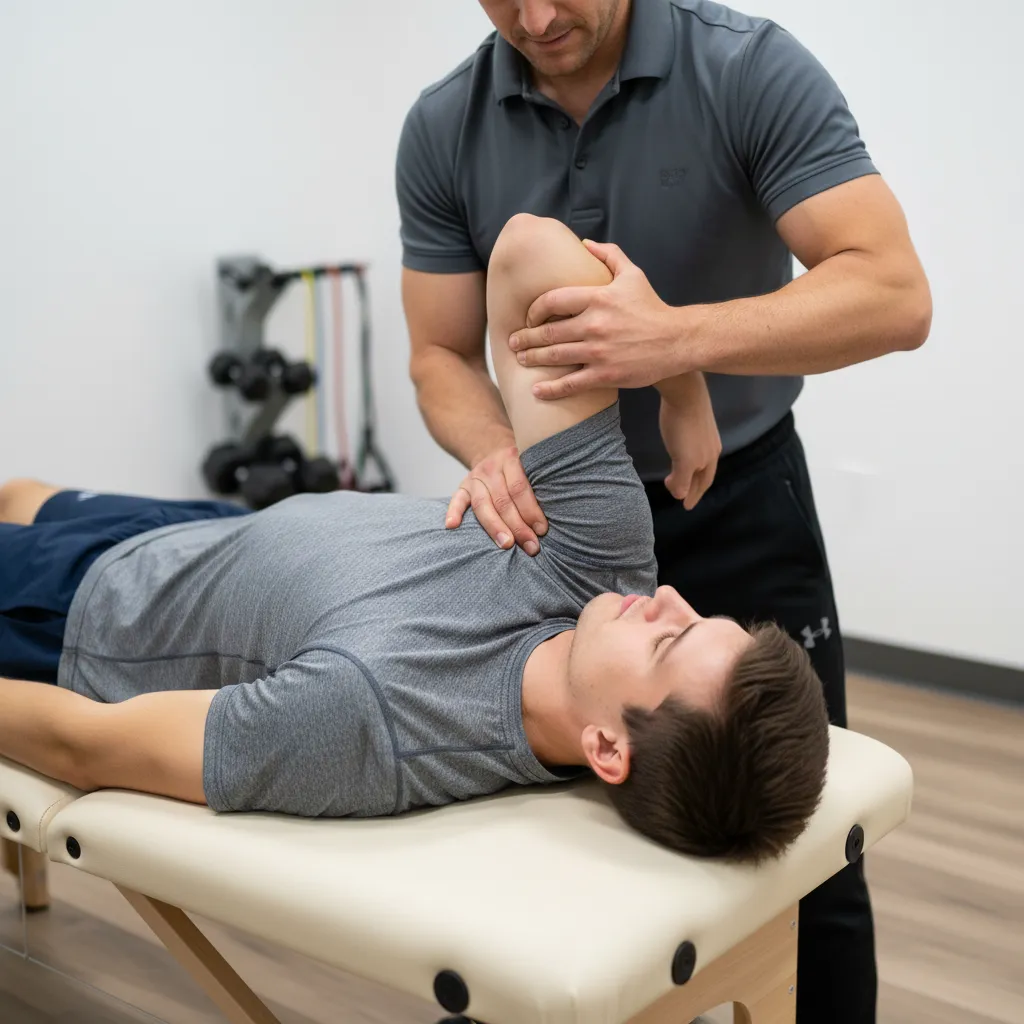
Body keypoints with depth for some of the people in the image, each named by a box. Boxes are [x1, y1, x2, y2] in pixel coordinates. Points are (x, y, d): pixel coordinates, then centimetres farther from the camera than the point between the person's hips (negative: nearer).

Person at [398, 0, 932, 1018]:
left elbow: (892, 294, -24)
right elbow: (442, 357, -4)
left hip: (736, 506, -2)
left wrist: (677, 337, -37)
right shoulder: (442, 130, -7)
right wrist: (494, 451, -26)